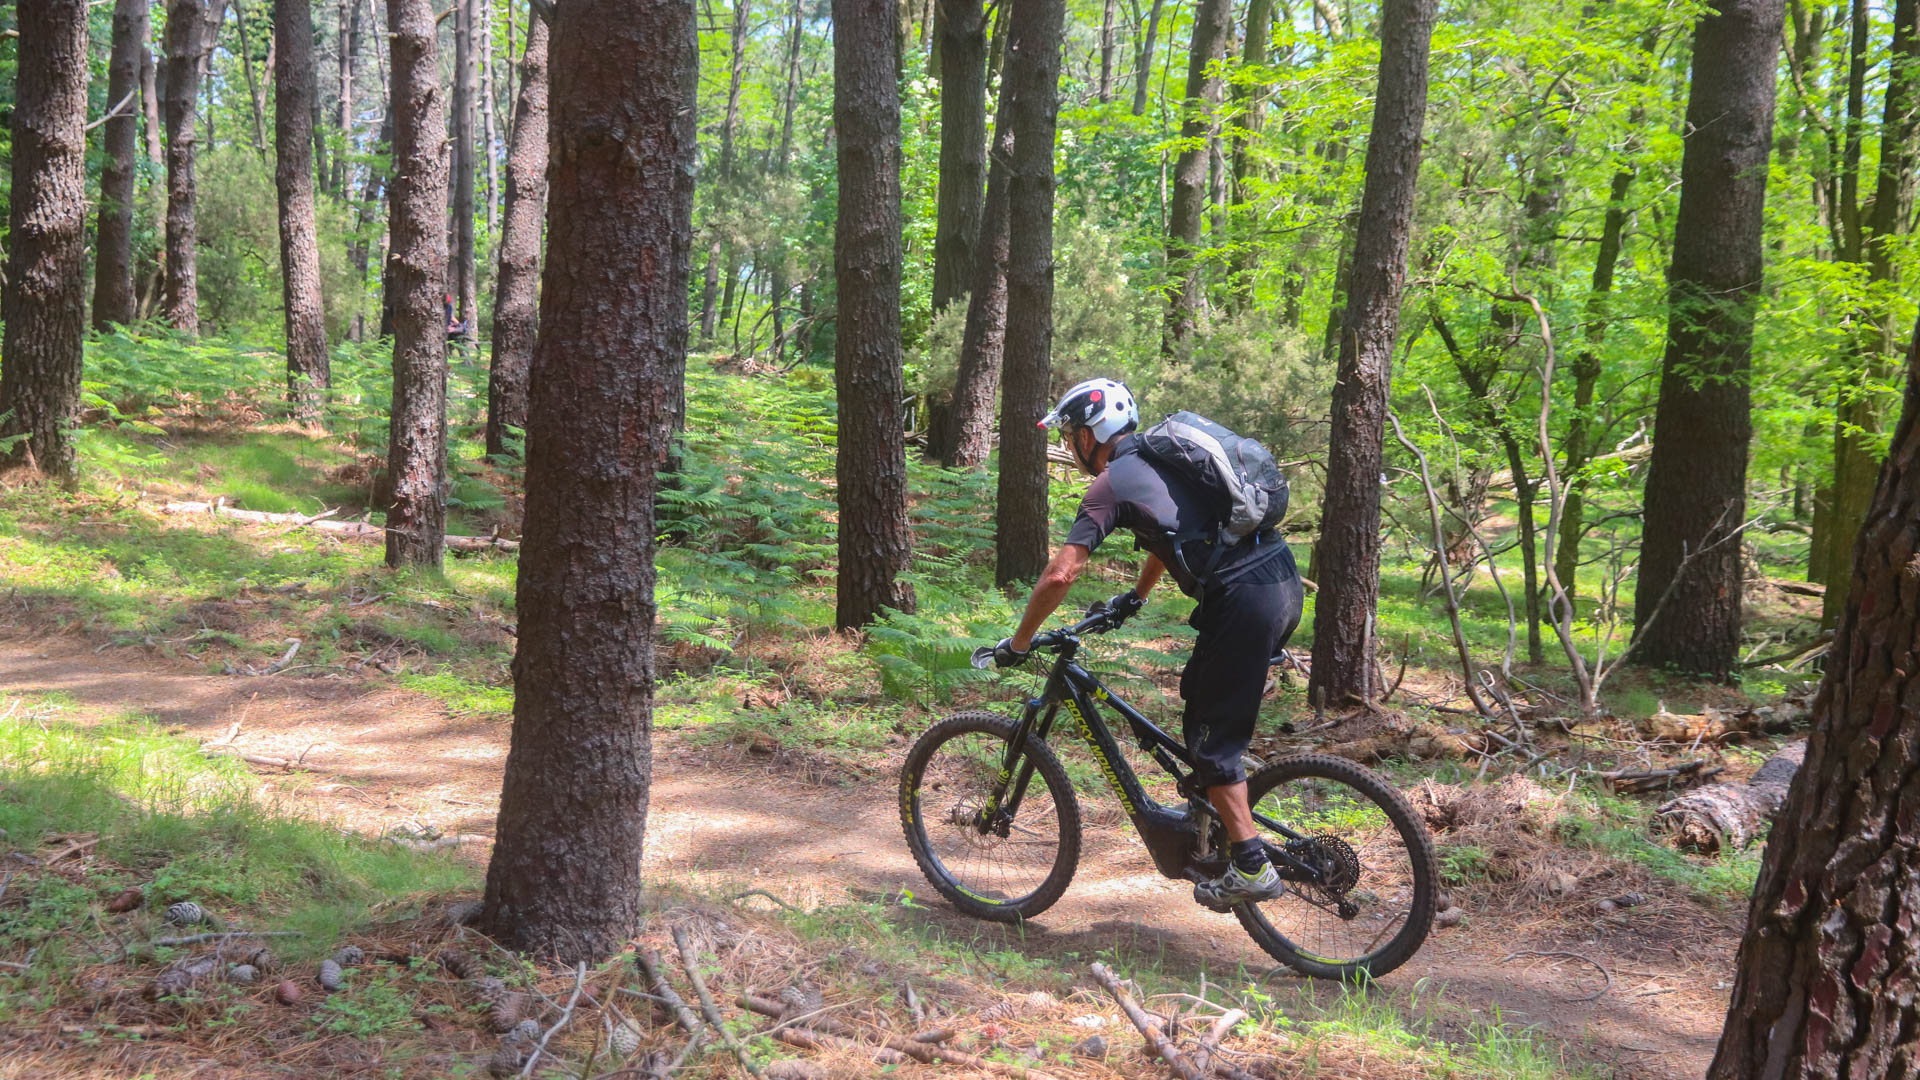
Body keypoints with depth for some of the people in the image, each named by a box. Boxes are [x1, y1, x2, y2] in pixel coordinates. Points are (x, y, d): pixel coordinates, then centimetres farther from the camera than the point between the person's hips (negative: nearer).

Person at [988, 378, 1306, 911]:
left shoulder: (1112, 484, -3)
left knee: (1213, 738, 2)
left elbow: (1060, 575, -10)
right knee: (1200, 698, 28)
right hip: (1286, 581, 8)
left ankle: (1252, 868, 2)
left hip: (1243, 601, -8)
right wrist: (1135, 598, 48)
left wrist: (1017, 644, 1)